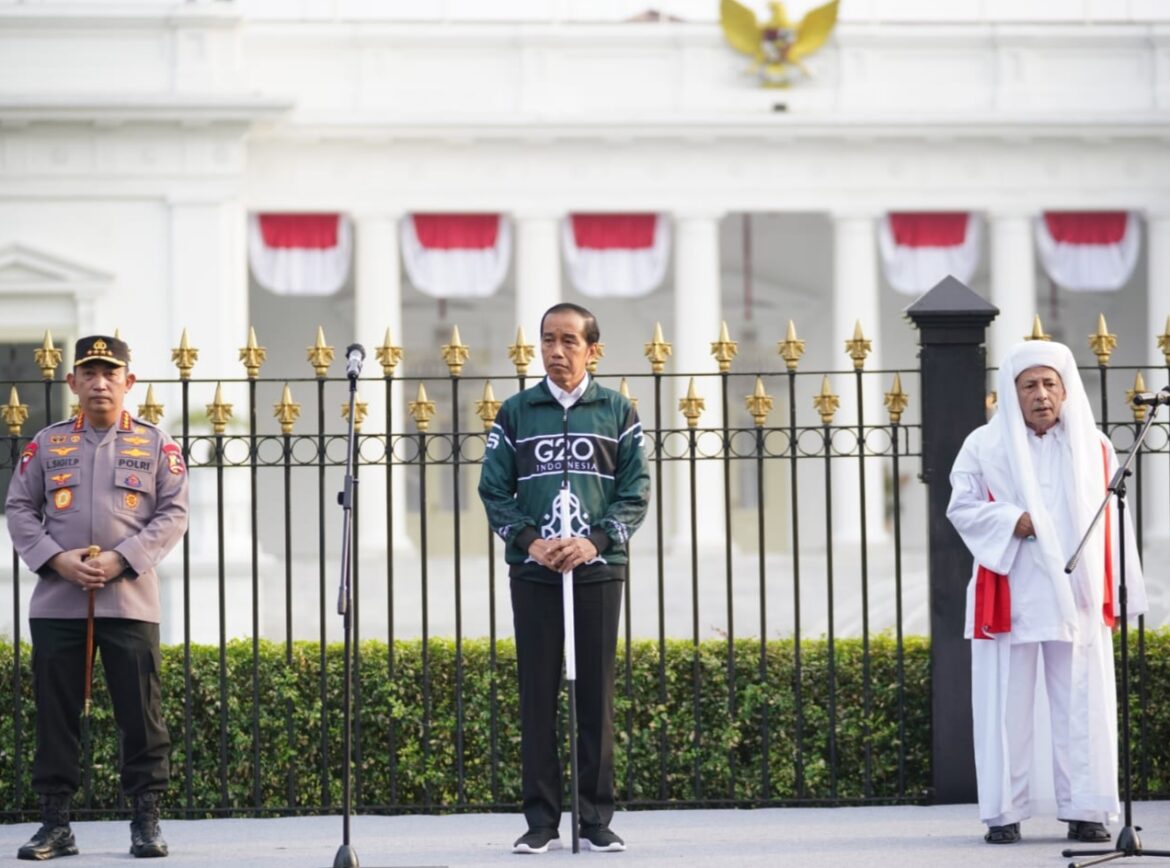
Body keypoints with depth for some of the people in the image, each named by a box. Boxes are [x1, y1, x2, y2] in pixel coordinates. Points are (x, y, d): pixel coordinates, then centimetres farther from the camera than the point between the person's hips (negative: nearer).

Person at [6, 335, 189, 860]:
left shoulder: (155, 445, 7)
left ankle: (146, 821, 7)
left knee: (140, 714, -1)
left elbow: (173, 513, 1)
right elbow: (19, 509, 8)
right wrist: (57, 559, -9)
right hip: (56, 602, 1)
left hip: (130, 601, -1)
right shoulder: (46, 445, 10)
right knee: (56, 714, 3)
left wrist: (121, 560, -12)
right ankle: (54, 823, 9)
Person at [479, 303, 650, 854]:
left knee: (596, 694, 1)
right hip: (533, 571, 0)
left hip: (599, 569, 0)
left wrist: (595, 541, -13)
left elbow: (635, 491, 2)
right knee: (538, 695, 0)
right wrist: (529, 540, -12)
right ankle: (541, 820, 3)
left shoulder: (616, 412, 6)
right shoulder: (515, 412, 7)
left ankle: (597, 820, 6)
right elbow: (494, 489, 4)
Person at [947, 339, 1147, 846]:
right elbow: (962, 506, 0)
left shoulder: (1094, 447, 9)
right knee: (1007, 705, -1)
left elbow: (1111, 521, 9)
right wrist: (1013, 521, -16)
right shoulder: (985, 445, 3)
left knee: (1082, 705, 0)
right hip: (1009, 598, -2)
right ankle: (1003, 813, 3)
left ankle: (1085, 811, 5)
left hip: (1076, 596, 2)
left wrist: (1118, 592, 3)